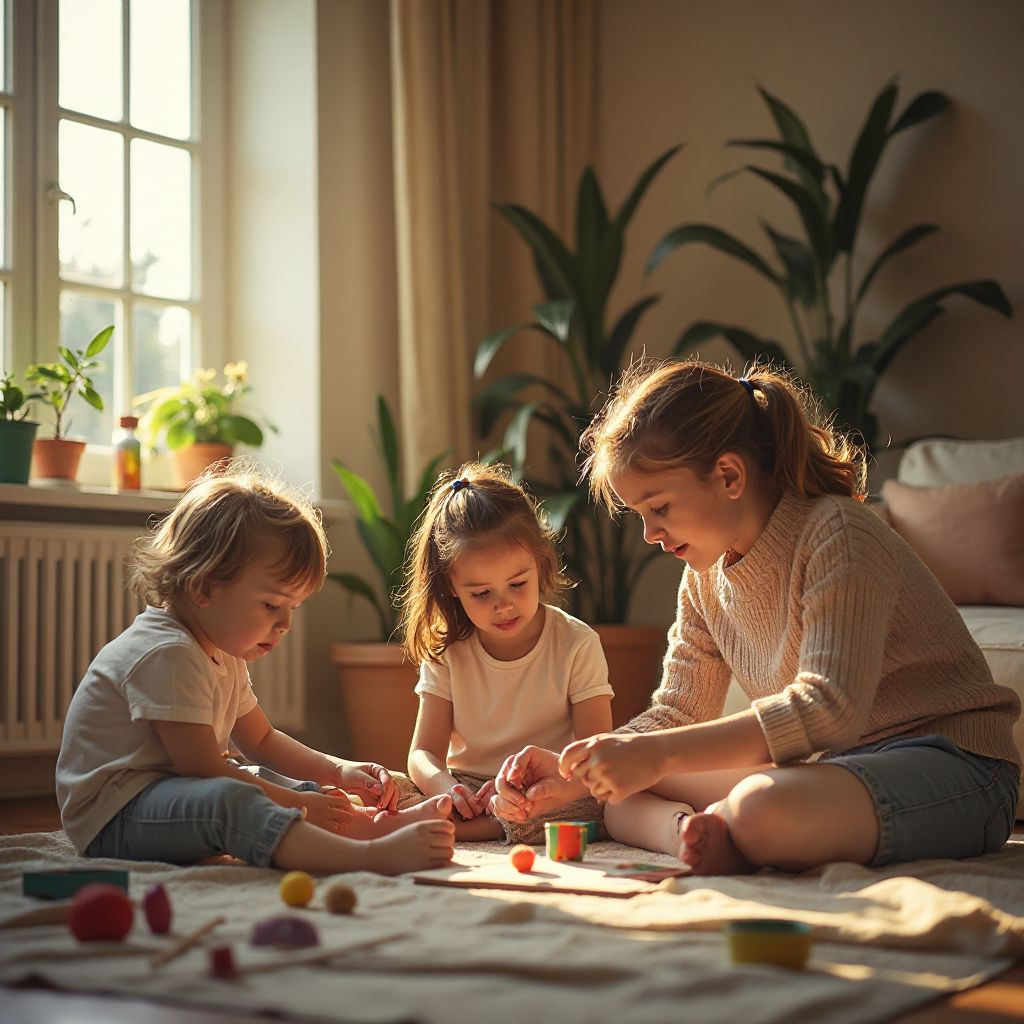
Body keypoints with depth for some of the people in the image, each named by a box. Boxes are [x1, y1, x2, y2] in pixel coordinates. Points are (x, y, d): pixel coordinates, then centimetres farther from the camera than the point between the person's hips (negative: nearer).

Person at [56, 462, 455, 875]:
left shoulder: (221, 653, 14)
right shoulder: (166, 655, -21)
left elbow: (261, 740, 25)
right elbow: (204, 770, -22)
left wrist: (339, 771, 11)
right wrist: (295, 805, -16)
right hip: (111, 817, -12)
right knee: (228, 801, -35)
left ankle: (375, 824, -14)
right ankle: (373, 855, -51)